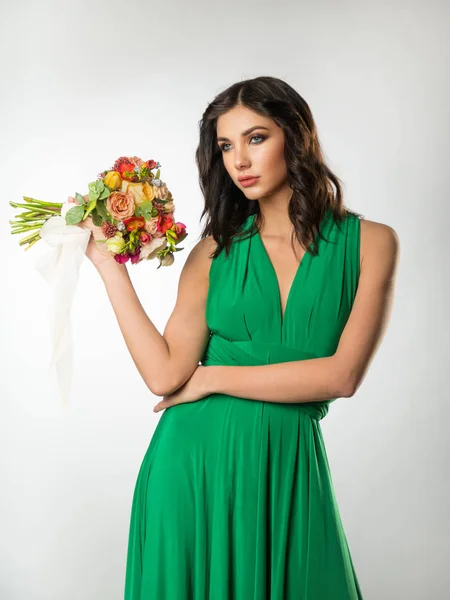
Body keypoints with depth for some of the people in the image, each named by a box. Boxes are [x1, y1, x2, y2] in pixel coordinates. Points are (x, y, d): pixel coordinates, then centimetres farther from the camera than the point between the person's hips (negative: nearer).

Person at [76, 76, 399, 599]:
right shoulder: (216, 251, 3)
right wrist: (107, 261, -6)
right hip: (196, 458, 1)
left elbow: (342, 375, -11)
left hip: (288, 462, -1)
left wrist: (213, 377, -8)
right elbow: (165, 374, -8)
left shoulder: (368, 242, -1)